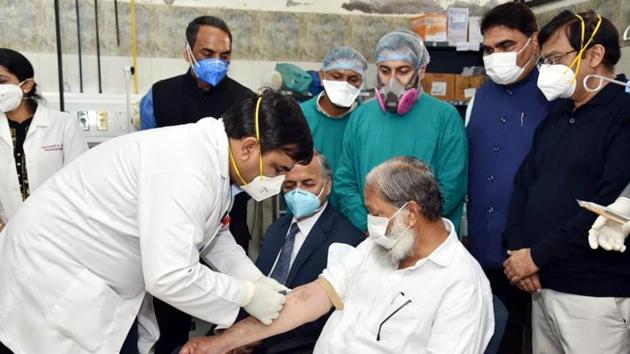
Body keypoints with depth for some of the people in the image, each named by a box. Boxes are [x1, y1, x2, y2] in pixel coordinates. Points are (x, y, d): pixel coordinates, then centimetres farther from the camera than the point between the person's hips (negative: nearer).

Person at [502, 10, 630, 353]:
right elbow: (523, 185, 12)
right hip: (543, 286, 7)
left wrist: (538, 255, -16)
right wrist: (516, 249, -4)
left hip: (597, 294, -7)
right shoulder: (554, 119, 13)